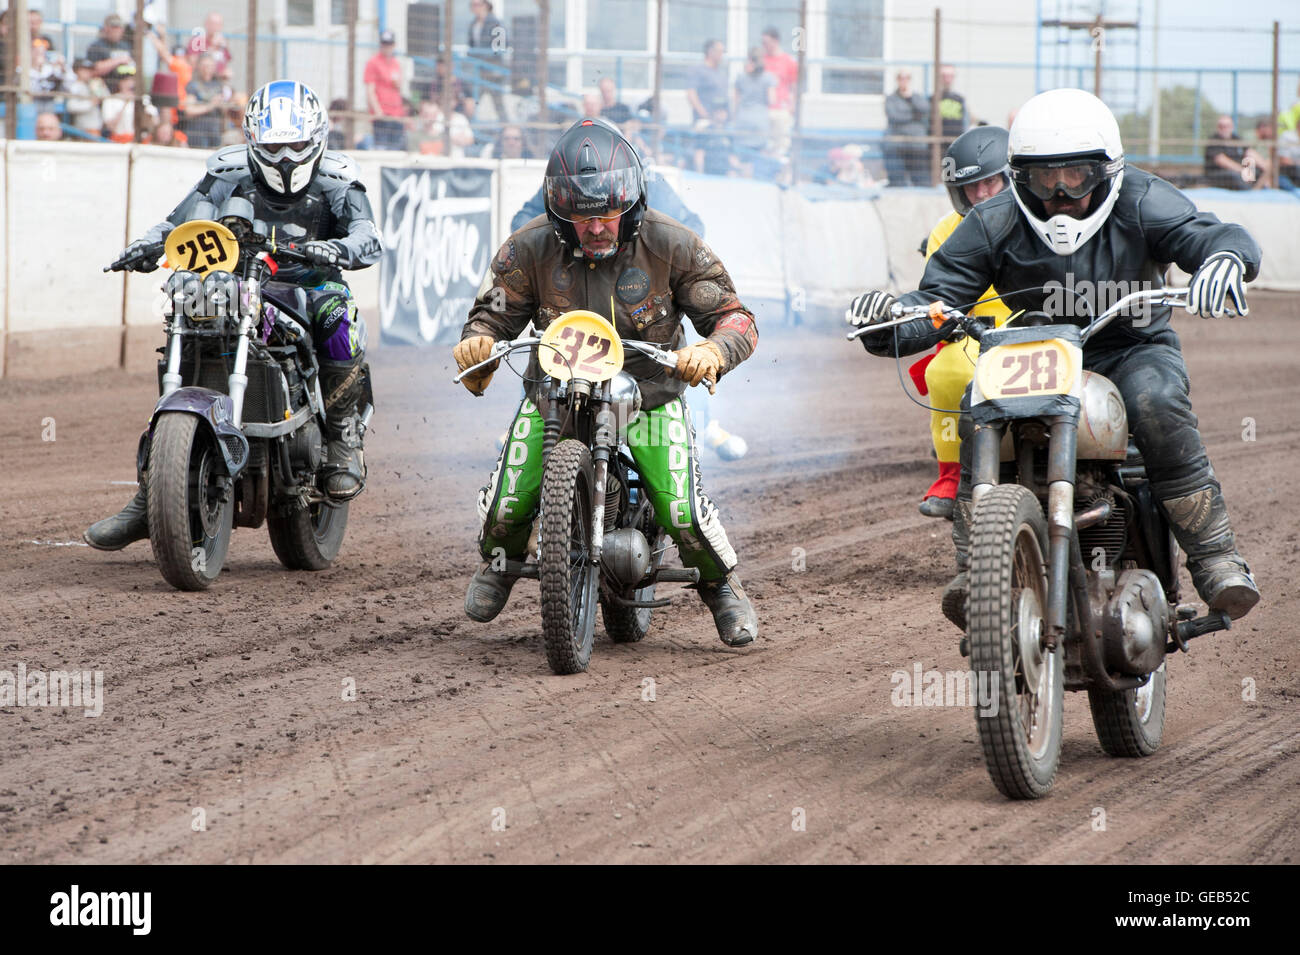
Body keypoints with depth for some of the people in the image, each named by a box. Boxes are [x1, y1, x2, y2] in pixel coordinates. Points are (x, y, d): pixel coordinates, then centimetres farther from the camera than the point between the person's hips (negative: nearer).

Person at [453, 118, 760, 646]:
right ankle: (500, 562, 26)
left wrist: (712, 352, -33)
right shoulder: (530, 249, -9)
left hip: (650, 391, -1)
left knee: (682, 513, -19)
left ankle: (721, 586, 15)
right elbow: (494, 312, -2)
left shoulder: (671, 245, -12)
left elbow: (733, 316, -10)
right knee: (506, 507, -14)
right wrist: (477, 343, -27)